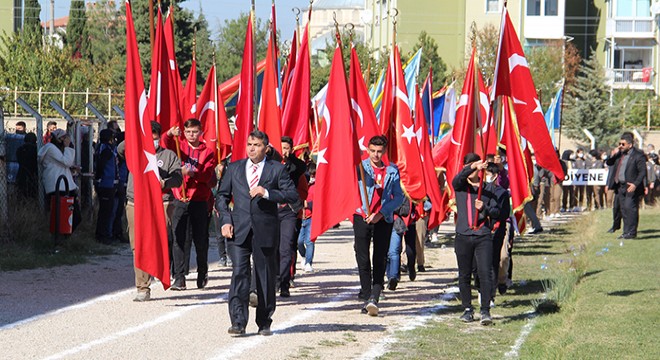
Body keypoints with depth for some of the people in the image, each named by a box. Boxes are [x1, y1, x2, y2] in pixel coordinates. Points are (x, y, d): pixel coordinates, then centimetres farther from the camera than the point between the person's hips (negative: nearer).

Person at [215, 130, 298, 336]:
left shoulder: (277, 169, 4)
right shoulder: (234, 168, 12)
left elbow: (292, 195, -3)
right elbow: (222, 196, 15)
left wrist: (267, 193, -16)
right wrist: (225, 220, 1)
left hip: (266, 231, -1)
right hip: (239, 230, 1)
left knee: (266, 277, 6)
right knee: (239, 273, -11)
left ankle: (264, 323, 18)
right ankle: (238, 322, -13)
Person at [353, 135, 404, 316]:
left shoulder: (392, 171, 7)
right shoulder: (360, 167, 4)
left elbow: (399, 197, 4)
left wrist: (382, 213, -9)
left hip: (383, 220, 1)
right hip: (362, 218, -1)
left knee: (380, 261, -5)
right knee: (362, 259, -4)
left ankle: (374, 298, -9)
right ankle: (367, 296, 7)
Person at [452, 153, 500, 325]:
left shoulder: (488, 188, 9)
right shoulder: (460, 186, 7)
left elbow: (496, 212, 7)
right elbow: (457, 179, -17)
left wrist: (484, 208, -14)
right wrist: (472, 167, -33)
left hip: (483, 237, -1)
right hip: (463, 236, 1)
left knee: (485, 273, -11)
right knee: (464, 275, 6)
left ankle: (485, 311, -10)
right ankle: (467, 309, 17)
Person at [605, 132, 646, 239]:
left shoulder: (638, 155, -8)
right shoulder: (619, 154, 13)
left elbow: (643, 172, -11)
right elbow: (609, 163, 21)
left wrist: (635, 184, -21)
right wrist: (612, 155, 0)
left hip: (631, 187, -7)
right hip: (620, 186, 7)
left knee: (630, 208, -11)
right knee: (623, 210, 9)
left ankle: (631, 232, -8)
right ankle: (626, 232, 14)